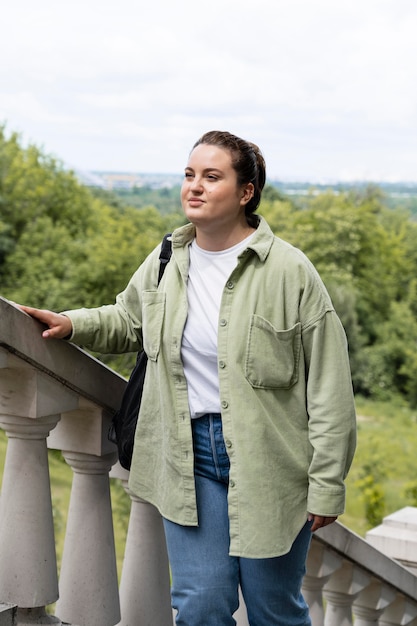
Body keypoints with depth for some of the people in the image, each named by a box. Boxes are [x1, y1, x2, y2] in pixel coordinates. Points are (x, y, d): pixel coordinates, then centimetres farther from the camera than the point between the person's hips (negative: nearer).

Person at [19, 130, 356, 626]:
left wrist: (326, 486, -10)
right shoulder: (165, 264, 4)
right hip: (189, 455, 3)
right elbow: (127, 321, 27)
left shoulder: (289, 271, -10)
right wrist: (73, 324, 6)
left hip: (268, 461, -3)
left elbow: (329, 388, -9)